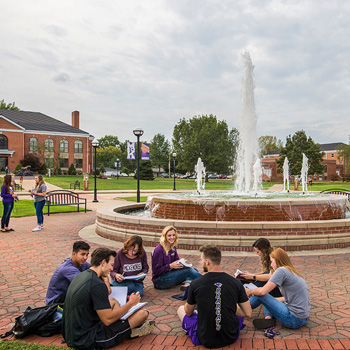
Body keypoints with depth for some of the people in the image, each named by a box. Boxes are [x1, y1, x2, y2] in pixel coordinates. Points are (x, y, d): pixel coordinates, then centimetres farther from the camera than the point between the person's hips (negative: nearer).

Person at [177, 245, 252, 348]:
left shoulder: (195, 284, -14)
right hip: (231, 338, 3)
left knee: (181, 309, 22)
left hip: (204, 340, -2)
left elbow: (188, 312, 2)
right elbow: (248, 314, -3)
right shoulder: (236, 283, -10)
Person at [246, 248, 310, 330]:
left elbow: (263, 291, -15)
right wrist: (272, 301, 24)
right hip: (303, 318, 10)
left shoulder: (281, 270, -13)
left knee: (260, 295, -6)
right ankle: (269, 318, -5)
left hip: (294, 320, -10)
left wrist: (250, 291, 4)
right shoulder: (292, 272, 14)